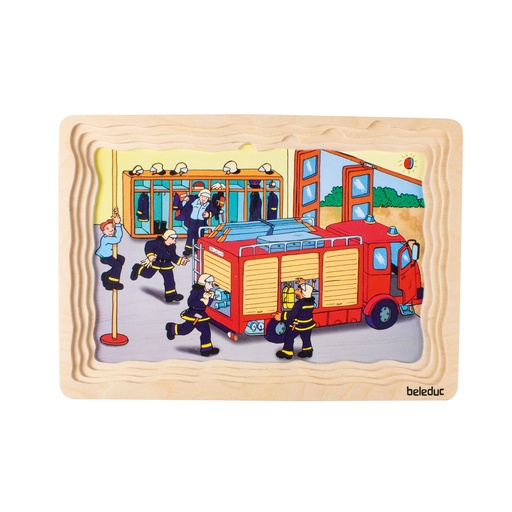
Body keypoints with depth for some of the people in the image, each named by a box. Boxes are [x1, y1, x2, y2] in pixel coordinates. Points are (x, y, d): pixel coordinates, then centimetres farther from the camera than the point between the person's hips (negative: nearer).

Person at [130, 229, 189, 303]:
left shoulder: (172, 246, -2)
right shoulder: (158, 242, -21)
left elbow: (173, 257, 6)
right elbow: (148, 245, -19)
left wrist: (181, 260, -4)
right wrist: (150, 255, -29)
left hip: (166, 264, 4)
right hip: (154, 262, -4)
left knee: (169, 279, -4)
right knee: (147, 274, 6)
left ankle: (171, 295, 2)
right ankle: (137, 269, 38)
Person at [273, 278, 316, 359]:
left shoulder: (299, 303, -27)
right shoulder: (311, 301, -7)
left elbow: (292, 314, -28)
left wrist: (281, 316, -22)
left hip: (299, 325, -6)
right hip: (309, 324, 6)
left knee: (289, 337, 9)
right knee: (306, 338, 23)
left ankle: (287, 352, 16)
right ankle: (307, 351, 31)